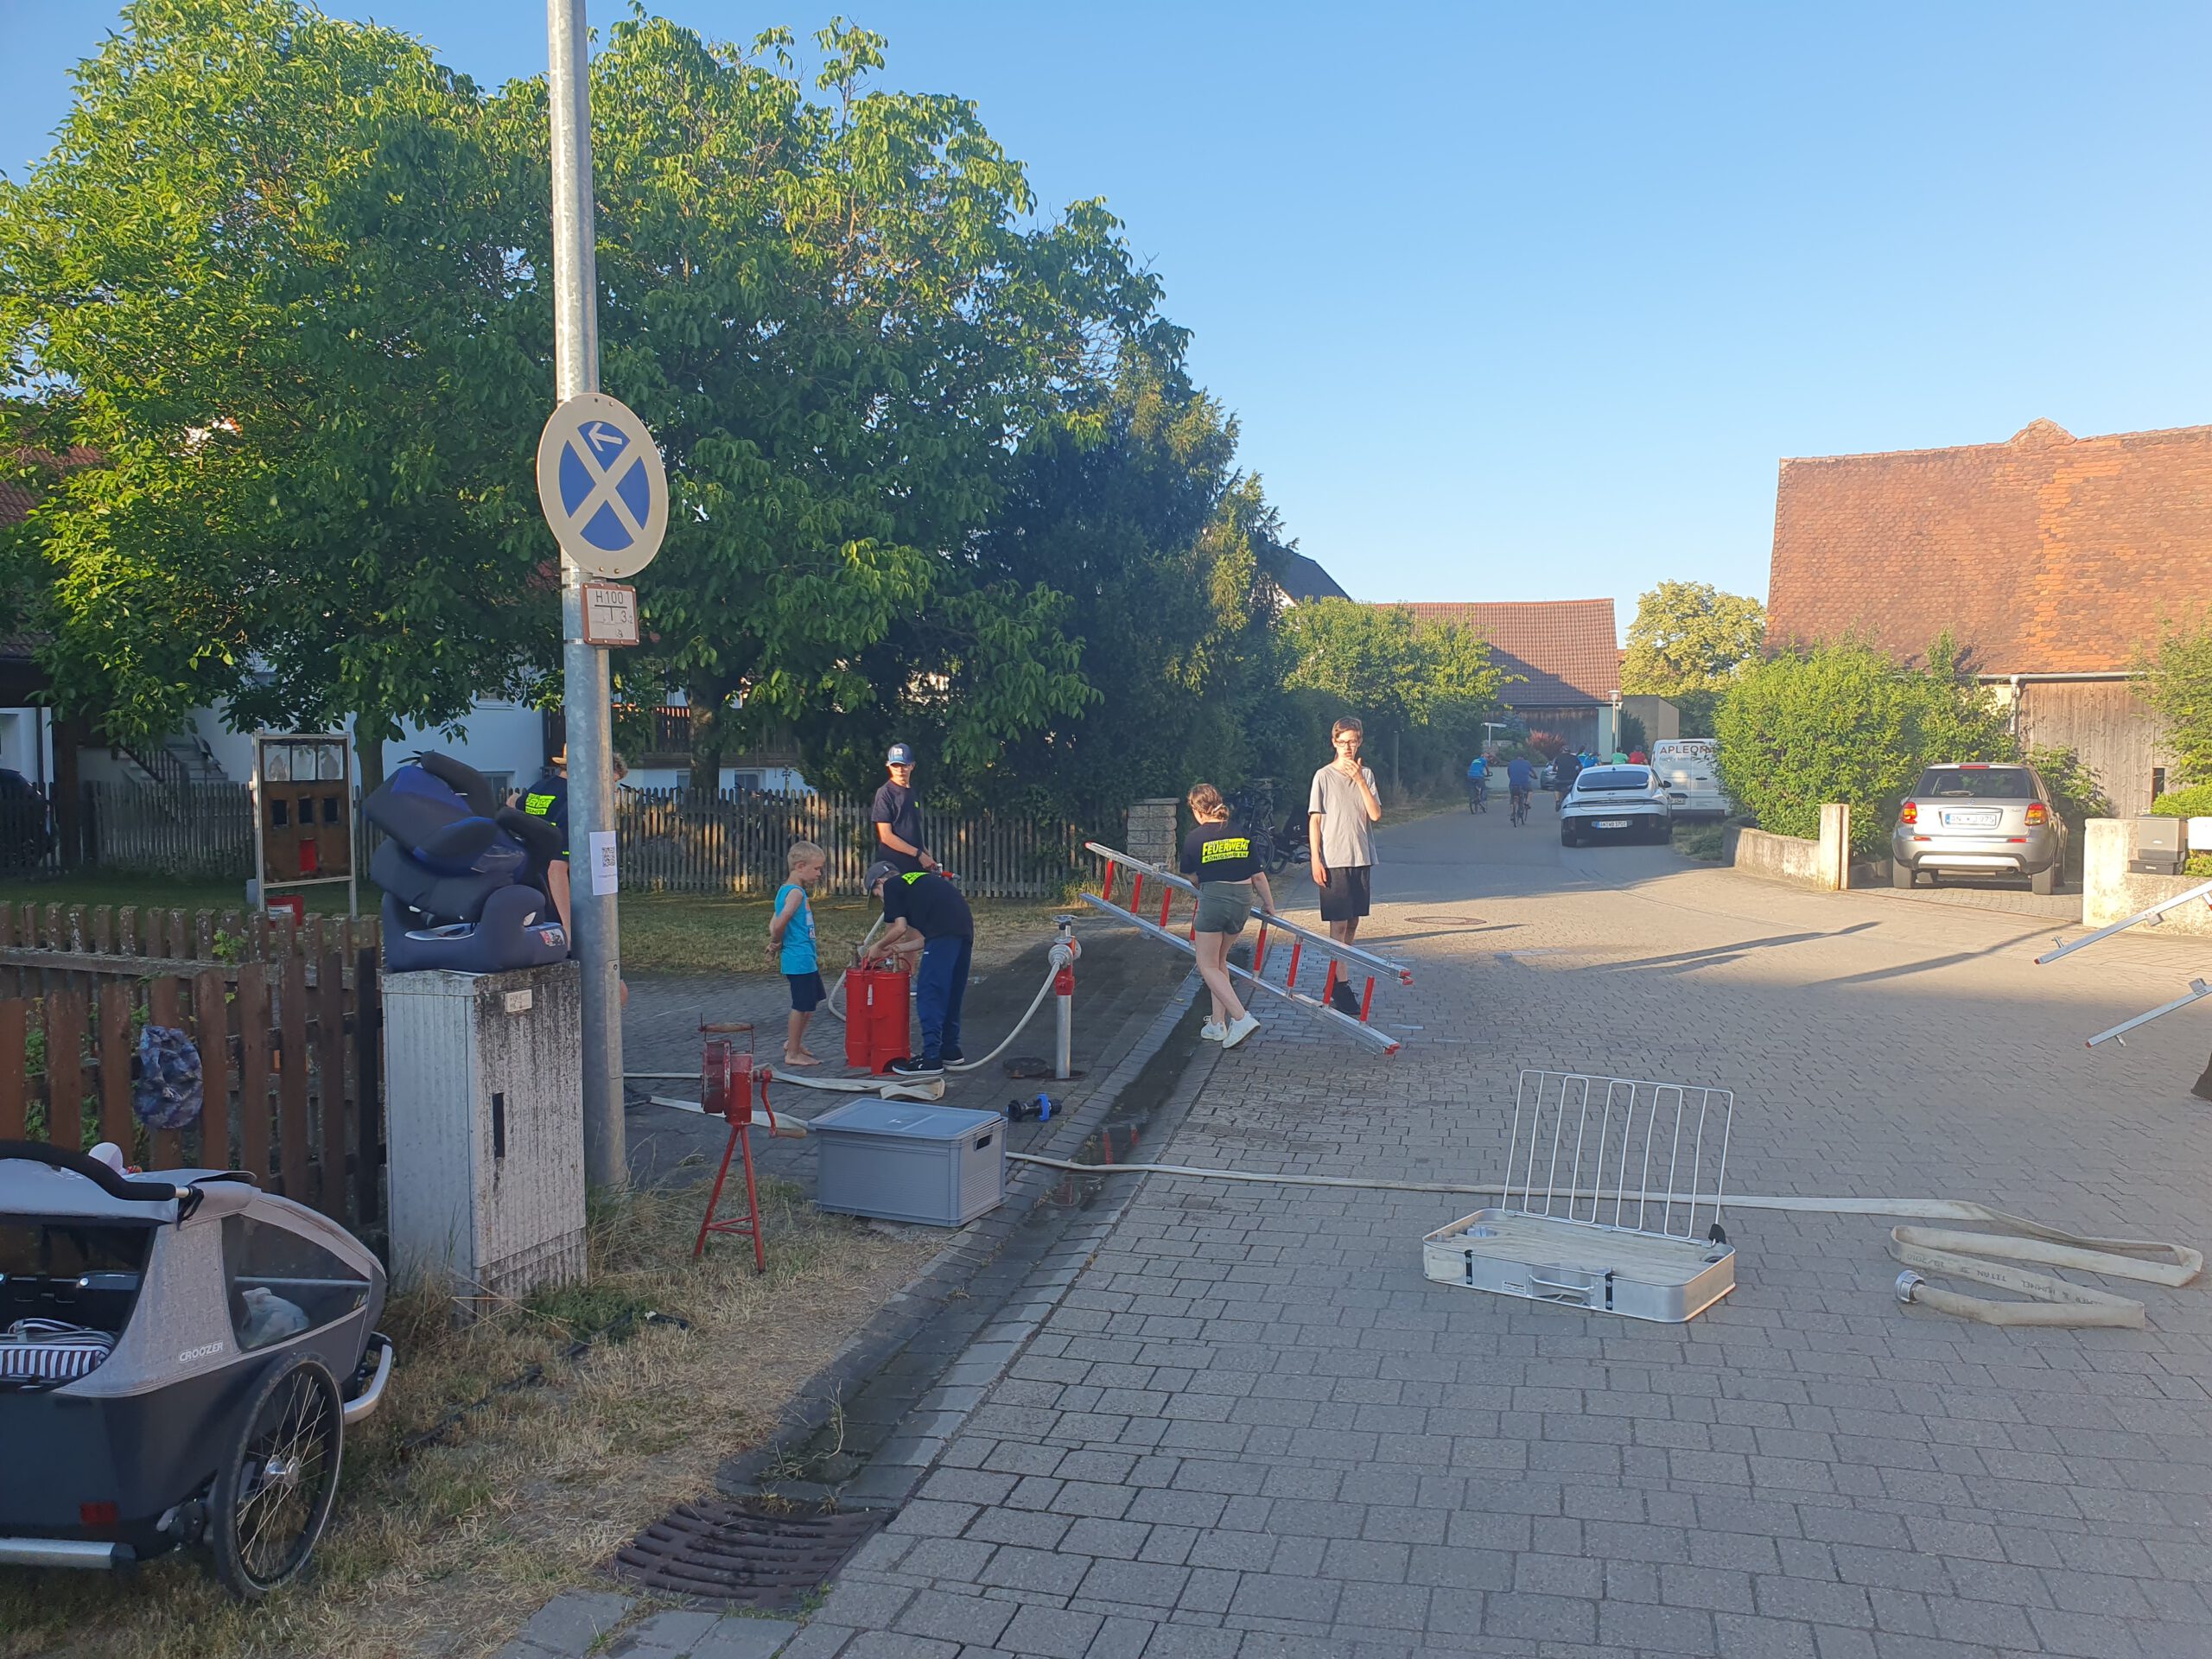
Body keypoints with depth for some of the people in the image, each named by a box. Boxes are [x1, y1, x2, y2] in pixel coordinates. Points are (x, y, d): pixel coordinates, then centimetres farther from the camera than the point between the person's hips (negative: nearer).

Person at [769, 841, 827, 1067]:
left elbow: (774, 922, 15)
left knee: (812, 1000, 22)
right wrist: (777, 940, -12)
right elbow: (781, 920, -29)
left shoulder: (785, 890, 14)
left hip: (805, 959, 10)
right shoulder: (796, 892, -17)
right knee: (802, 1006, -1)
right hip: (800, 959, -10)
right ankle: (793, 1053, 9)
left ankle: (794, 1042, 33)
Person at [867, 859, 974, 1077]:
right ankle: (950, 1050, 27)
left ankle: (931, 1058, -2)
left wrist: (879, 946, 19)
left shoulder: (892, 886, 11)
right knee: (951, 993, 18)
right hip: (965, 930, 8)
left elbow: (899, 928, 3)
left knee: (929, 994, -3)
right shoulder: (920, 881, 33)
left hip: (944, 933, -8)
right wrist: (900, 948, 33)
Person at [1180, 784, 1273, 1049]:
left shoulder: (1194, 838, -3)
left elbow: (1191, 876, 10)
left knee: (1208, 966, 4)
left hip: (1213, 900, -5)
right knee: (1219, 960, 21)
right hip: (1243, 900, 5)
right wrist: (1268, 903, 22)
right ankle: (1218, 1023, 21)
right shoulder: (1242, 833, 7)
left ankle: (1242, 1018, -12)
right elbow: (1258, 874, 8)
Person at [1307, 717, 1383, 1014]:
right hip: (1334, 861, -5)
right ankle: (1340, 986, -4)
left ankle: (1337, 977, 21)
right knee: (1338, 924, -6)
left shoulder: (1366, 775, 8)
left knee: (1353, 922, 10)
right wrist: (1315, 860, -9)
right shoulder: (1324, 776, -3)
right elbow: (1314, 820, -4)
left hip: (1361, 859, 5)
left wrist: (1360, 781, -13)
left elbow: (1375, 814, -3)